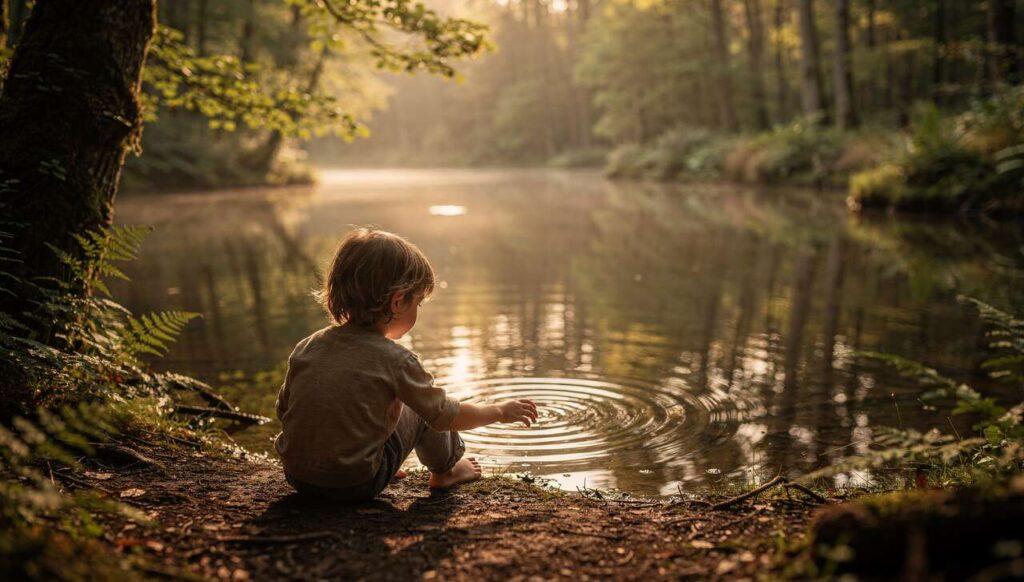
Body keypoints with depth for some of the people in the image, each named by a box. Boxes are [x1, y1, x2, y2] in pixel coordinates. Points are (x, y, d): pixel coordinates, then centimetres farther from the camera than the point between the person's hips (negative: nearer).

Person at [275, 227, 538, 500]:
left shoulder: (307, 346, 0)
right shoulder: (395, 360, -14)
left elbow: (284, 409, 10)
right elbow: (446, 416, -5)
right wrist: (500, 411, 11)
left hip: (296, 475, 6)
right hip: (356, 485, -5)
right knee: (424, 408, 10)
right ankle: (444, 470, 31)